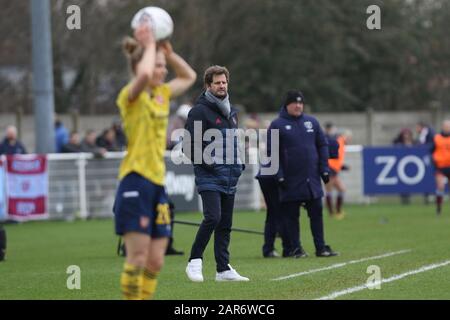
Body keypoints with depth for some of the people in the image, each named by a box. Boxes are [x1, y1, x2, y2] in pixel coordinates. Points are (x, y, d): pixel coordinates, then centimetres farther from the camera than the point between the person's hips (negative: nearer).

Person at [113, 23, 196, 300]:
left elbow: (189, 77, 29)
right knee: (138, 258, -9)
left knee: (156, 261, 6)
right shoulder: (131, 96, -9)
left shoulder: (161, 94, 14)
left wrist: (167, 50, 14)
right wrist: (149, 45, -14)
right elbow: (144, 74, -31)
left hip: (157, 183, 8)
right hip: (136, 182, -8)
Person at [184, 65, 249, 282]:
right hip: (209, 177, -7)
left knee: (225, 224, 8)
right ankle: (195, 261, -8)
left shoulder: (232, 112, 16)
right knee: (213, 217, -20)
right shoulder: (199, 111, -8)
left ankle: (223, 269, 11)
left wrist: (239, 165, 14)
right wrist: (206, 162, -16)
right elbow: (189, 144, -11)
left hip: (229, 179, 7)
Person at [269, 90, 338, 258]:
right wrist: (279, 175, -11)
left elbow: (322, 145, 12)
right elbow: (272, 153, -5)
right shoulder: (277, 125, -2)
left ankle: (321, 247, 10)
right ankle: (295, 248, 9)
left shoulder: (312, 122, 10)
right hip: (290, 181, -3)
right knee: (291, 216, 2)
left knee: (316, 213, 5)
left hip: (312, 179, 4)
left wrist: (324, 169, 4)